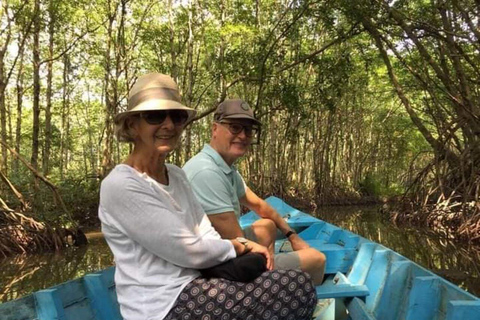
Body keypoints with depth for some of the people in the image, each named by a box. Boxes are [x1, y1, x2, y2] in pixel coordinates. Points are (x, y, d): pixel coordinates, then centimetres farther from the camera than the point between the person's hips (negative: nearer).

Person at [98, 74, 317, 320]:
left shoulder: (176, 175, 10)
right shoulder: (120, 185, -17)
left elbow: (204, 232, 8)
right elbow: (188, 251, -19)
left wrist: (246, 245, -9)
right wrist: (238, 247, -4)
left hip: (193, 285, 8)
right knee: (299, 289, -13)